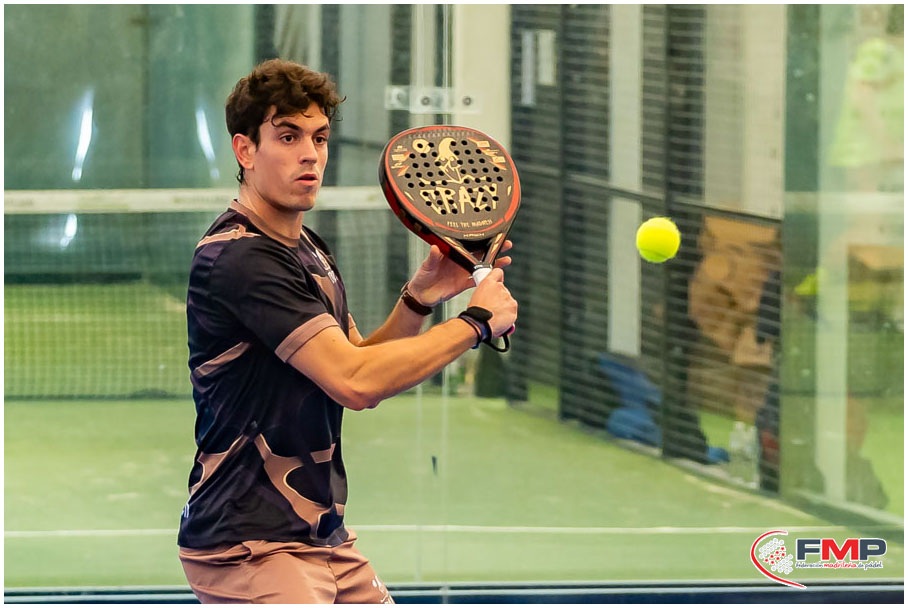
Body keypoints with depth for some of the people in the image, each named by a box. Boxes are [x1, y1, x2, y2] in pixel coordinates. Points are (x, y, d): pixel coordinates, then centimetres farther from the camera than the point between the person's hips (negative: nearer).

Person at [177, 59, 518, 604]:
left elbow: (364, 381, 17)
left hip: (324, 537, 10)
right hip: (251, 552, -10)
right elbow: (355, 382, -25)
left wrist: (421, 298, 1)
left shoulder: (311, 251, 14)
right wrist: (477, 321, -14)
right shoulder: (239, 257, -18)